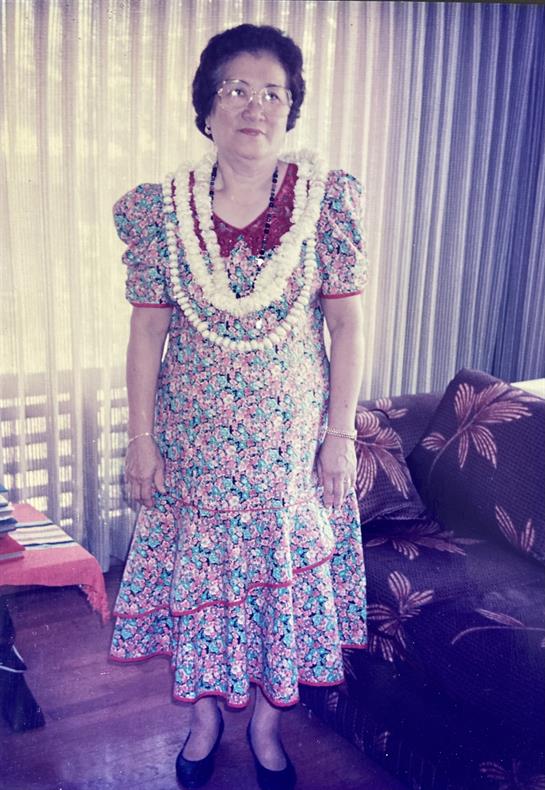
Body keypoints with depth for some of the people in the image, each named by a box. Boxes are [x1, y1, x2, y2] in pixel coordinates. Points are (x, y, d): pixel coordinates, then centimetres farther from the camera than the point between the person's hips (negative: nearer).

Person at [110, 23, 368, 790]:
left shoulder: (327, 200, -6)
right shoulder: (163, 208, -4)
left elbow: (347, 324, -4)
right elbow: (146, 331, -2)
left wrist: (340, 433, -5)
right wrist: (140, 436, -3)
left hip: (291, 433, 0)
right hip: (193, 435, 1)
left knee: (284, 566, 11)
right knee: (194, 567, 13)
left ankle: (267, 721, 34)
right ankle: (203, 714, 36)